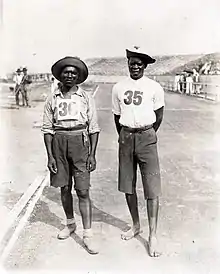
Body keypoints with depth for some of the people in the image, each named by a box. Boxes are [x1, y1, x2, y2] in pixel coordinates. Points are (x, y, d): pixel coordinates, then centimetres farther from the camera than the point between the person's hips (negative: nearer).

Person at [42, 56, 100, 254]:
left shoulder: (85, 98, 2)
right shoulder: (52, 99, 5)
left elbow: (94, 128, 2)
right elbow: (47, 128, 5)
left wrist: (92, 154, -3)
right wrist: (50, 155, -2)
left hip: (80, 142, -2)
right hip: (59, 143, 2)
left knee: (83, 190, -4)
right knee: (64, 187, 13)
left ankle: (88, 234, 5)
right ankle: (70, 224, 34)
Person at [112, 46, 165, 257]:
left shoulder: (154, 88, -1)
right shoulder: (118, 88, 7)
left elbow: (158, 116, 7)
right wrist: (125, 137, 12)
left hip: (147, 136, -3)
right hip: (125, 137, 4)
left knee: (151, 188, -5)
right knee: (127, 185, 10)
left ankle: (153, 235, 3)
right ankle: (135, 225, 28)